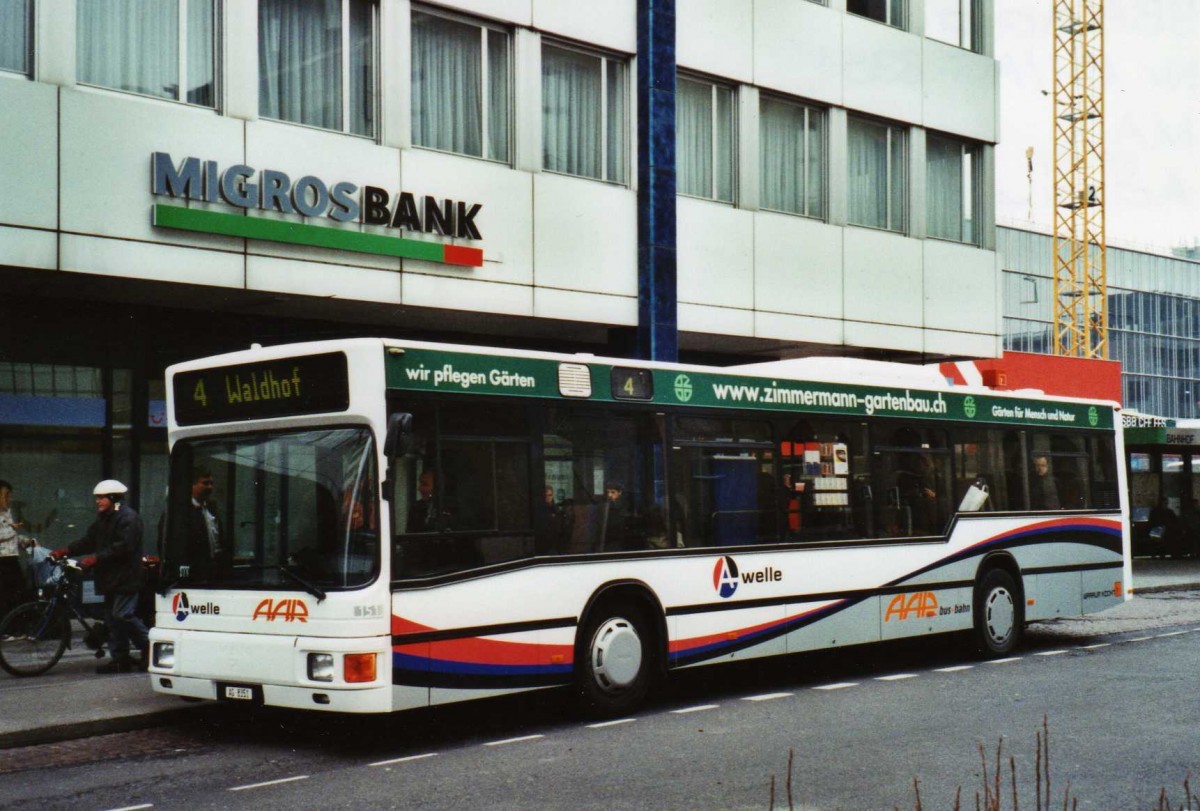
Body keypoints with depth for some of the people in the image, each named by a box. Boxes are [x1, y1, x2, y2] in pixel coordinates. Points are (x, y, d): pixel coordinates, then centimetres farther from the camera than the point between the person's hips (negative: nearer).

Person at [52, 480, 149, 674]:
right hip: (110, 577, 10)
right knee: (112, 616, 10)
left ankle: (149, 646, -2)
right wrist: (66, 550, 0)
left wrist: (96, 558, -26)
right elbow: (89, 541, 14)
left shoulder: (128, 518, -13)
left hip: (125, 576, -10)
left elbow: (123, 547, -23)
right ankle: (120, 658, 14)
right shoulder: (103, 519, 18)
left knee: (122, 615, -16)